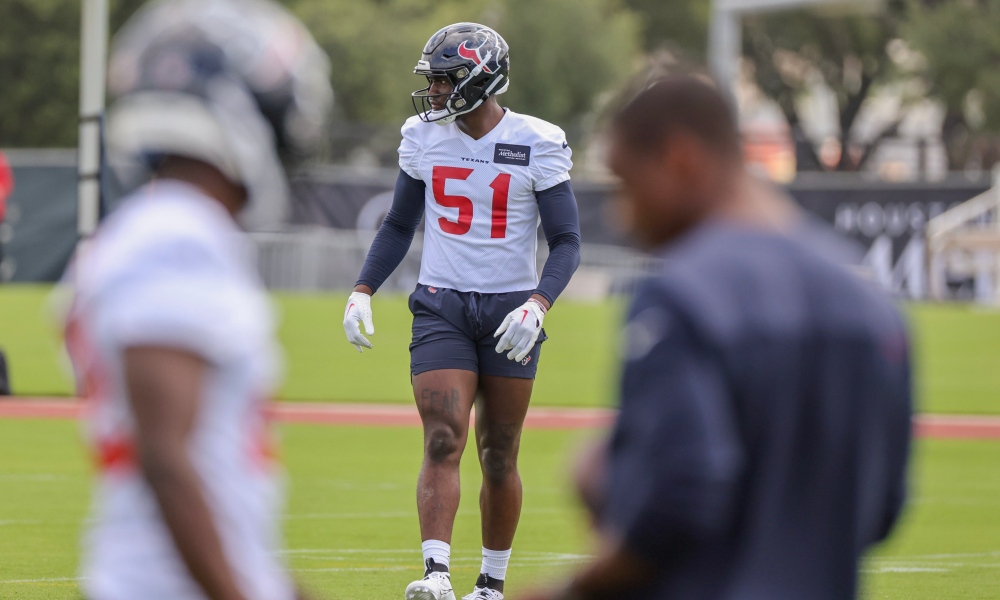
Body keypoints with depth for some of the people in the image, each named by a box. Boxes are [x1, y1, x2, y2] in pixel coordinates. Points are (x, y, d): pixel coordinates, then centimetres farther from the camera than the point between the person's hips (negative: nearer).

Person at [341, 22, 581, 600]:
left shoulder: (537, 144, -6)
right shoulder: (423, 137, 5)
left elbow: (566, 241, -4)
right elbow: (400, 225, 16)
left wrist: (539, 304, -20)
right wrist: (363, 291, 4)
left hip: (509, 311, -1)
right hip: (441, 307, 1)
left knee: (499, 455, 6)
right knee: (443, 442, -14)